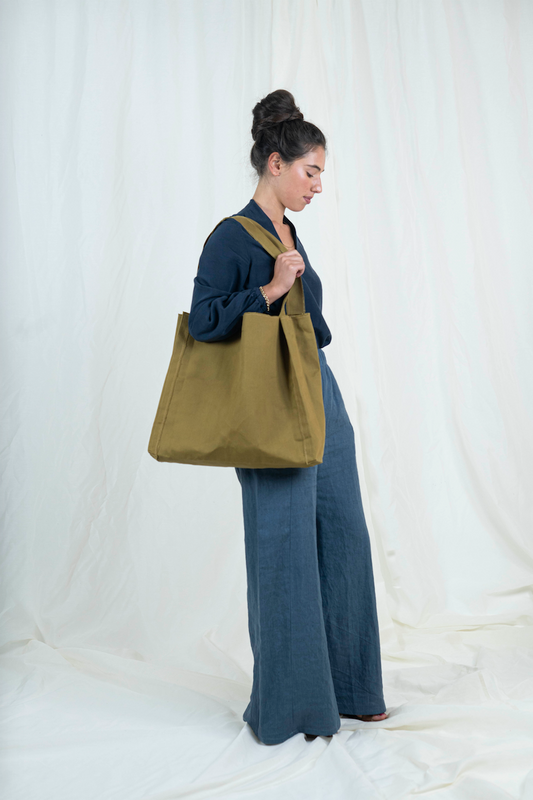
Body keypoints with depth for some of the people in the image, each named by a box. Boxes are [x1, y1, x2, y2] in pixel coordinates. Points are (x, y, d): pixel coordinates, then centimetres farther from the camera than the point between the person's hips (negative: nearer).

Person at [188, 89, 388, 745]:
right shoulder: (232, 236, -9)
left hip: (320, 396, 9)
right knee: (286, 552, 0)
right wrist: (269, 289, -23)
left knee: (342, 539, 11)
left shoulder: (289, 233, 16)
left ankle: (344, 688, 27)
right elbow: (203, 323, -15)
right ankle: (288, 705, 18)